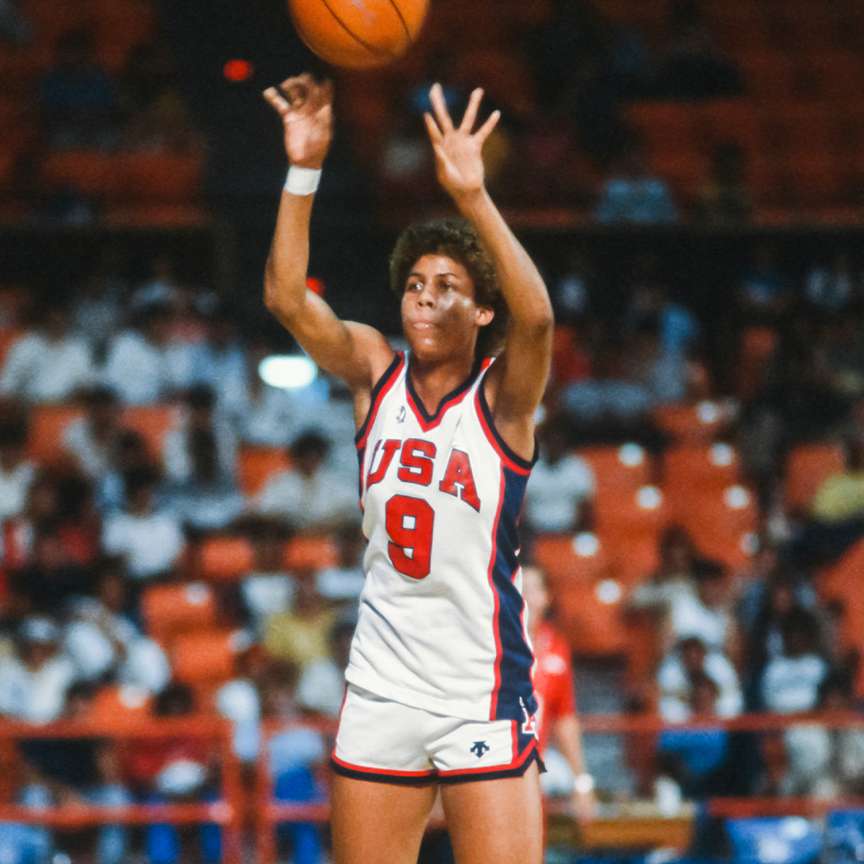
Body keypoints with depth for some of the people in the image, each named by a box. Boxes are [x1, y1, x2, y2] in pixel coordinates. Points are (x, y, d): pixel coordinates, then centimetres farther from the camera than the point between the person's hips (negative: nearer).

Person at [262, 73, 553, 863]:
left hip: (483, 692, -4)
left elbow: (535, 317, -27)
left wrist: (472, 195, -39)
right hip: (381, 687, 4)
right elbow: (287, 299, -10)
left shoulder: (501, 394, -6)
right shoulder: (374, 372, 4)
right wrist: (304, 170, -23)